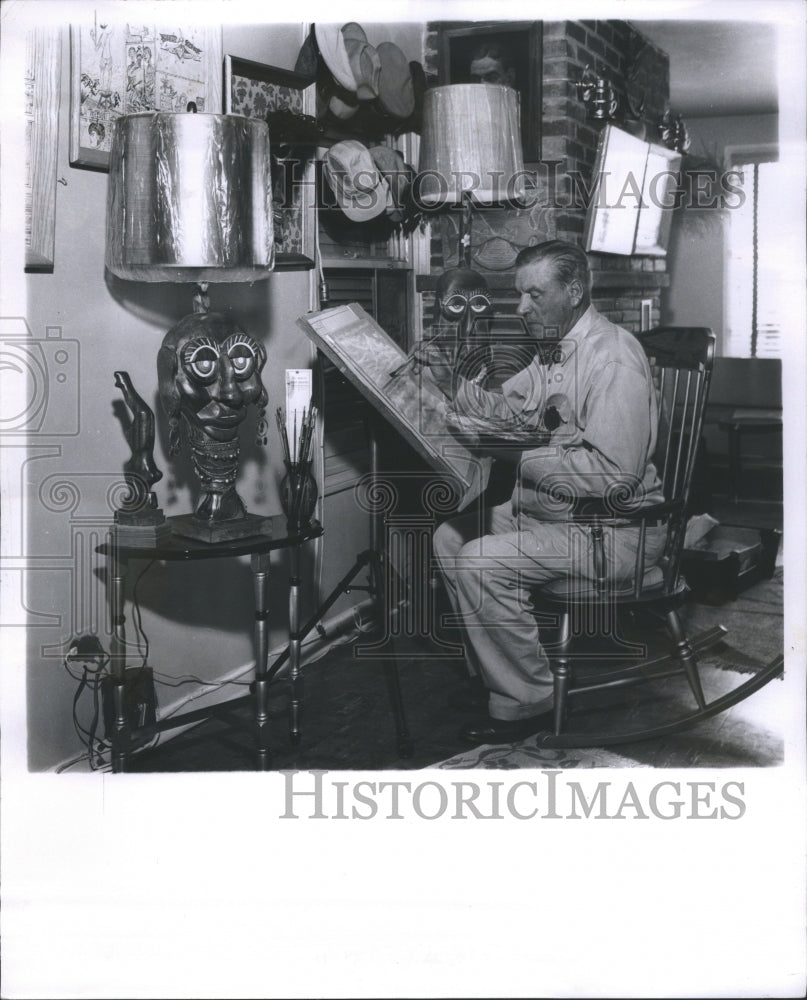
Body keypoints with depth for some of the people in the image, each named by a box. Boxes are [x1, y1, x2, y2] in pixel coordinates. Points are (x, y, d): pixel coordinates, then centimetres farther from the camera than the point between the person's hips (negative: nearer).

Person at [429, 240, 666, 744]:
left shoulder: (613, 359, -22)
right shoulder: (554, 351, 11)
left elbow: (614, 474, -29)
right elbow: (507, 409, 17)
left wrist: (521, 456, -25)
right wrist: (451, 381, 1)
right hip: (547, 505, 11)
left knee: (479, 564, -22)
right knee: (450, 538, 8)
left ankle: (525, 701, -7)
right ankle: (490, 671, 15)